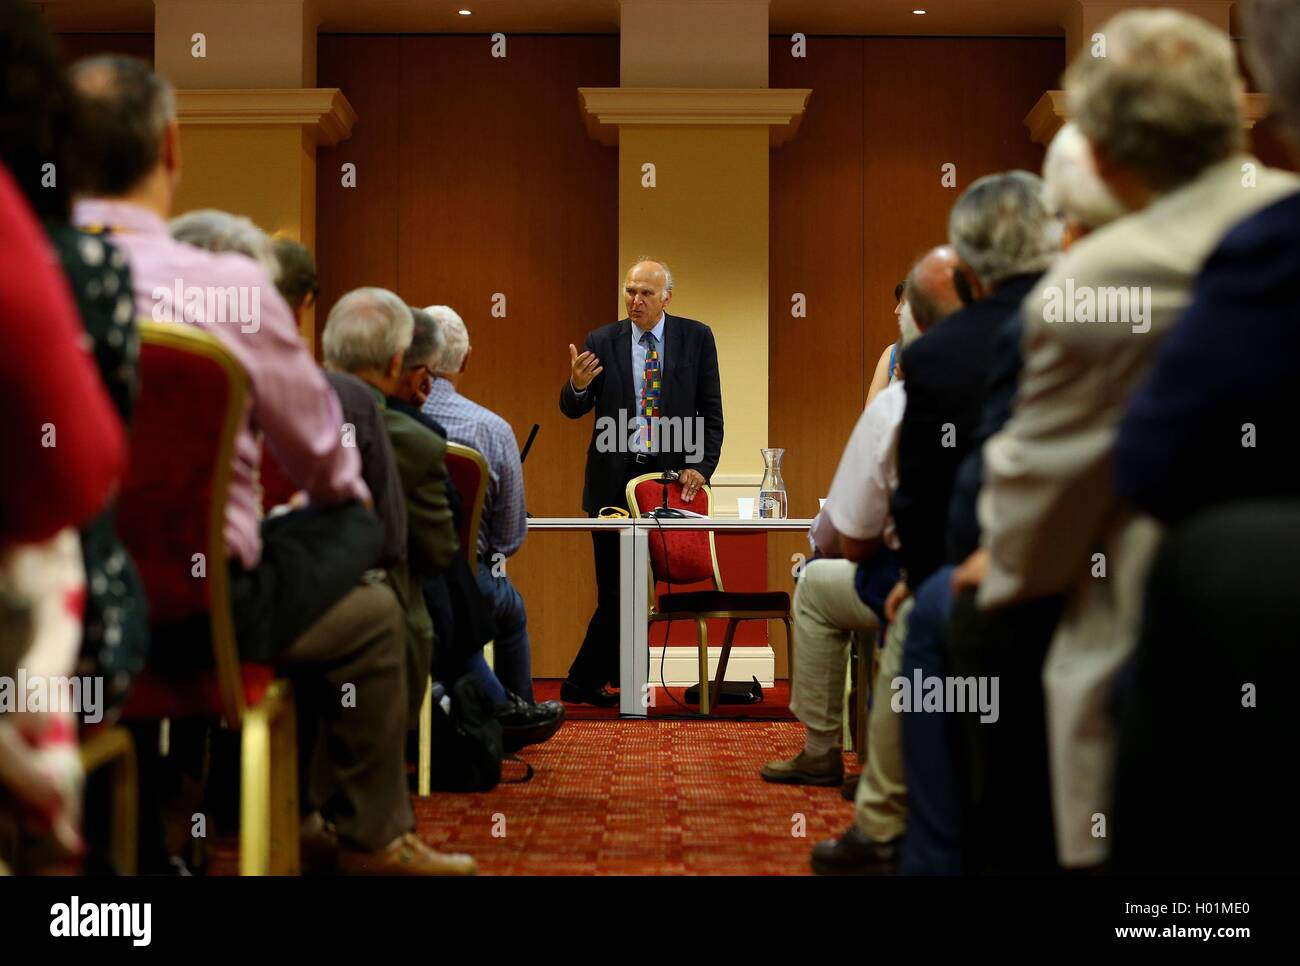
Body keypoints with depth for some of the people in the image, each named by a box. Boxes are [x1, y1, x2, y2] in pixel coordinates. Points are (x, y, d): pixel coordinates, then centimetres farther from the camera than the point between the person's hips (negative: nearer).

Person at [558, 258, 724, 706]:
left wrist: (701, 466, -8)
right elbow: (571, 409, 1)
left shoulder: (696, 338, 3)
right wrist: (578, 384, -22)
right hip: (614, 480, -1)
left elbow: (711, 410, 4)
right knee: (615, 591, 1)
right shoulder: (601, 342, 3)